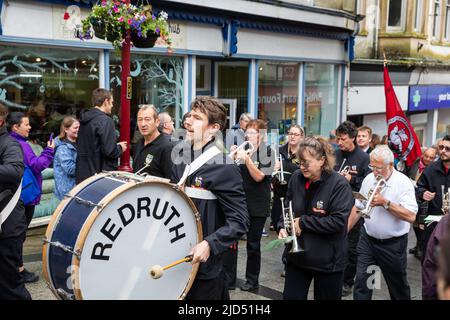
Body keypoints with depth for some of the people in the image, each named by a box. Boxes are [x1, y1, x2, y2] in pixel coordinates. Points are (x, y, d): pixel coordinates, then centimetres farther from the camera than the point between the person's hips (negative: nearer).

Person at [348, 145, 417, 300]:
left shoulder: (403, 183, -15)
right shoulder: (369, 179, 1)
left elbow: (411, 217, -23)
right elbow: (358, 208, 10)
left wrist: (385, 202, -26)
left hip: (393, 244, -3)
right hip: (367, 239, 4)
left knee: (398, 285, 15)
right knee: (361, 282, -1)